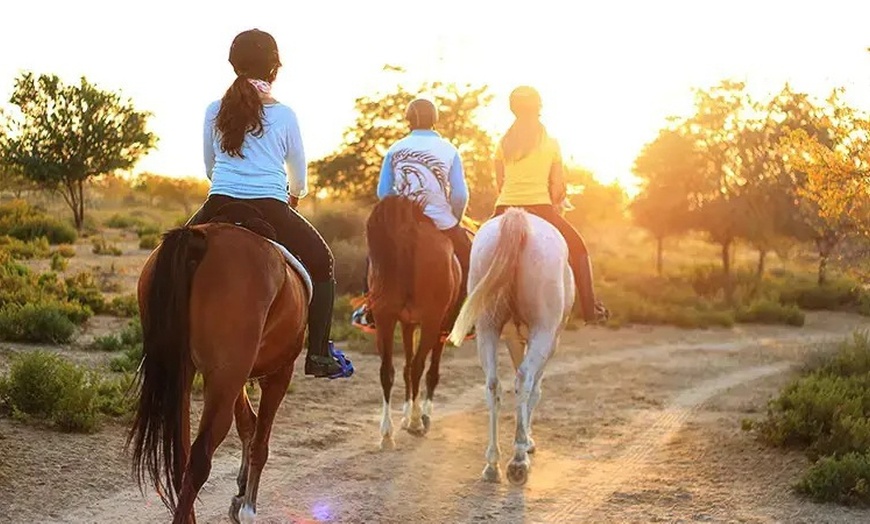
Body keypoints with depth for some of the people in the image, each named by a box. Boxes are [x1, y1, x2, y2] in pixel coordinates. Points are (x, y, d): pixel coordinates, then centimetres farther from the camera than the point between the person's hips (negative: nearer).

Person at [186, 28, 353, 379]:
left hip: (219, 207, 2)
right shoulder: (284, 115, 3)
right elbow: (300, 178, 15)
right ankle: (319, 354, 11)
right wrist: (294, 195, 38)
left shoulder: (215, 111, 9)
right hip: (270, 211, -2)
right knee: (321, 261, 18)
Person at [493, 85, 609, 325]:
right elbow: (557, 186, 3)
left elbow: (500, 183, 8)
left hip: (505, 208, 1)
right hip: (540, 208, -1)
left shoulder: (503, 143, 5)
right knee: (577, 247, 18)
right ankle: (590, 309, 14)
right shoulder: (551, 143, 1)